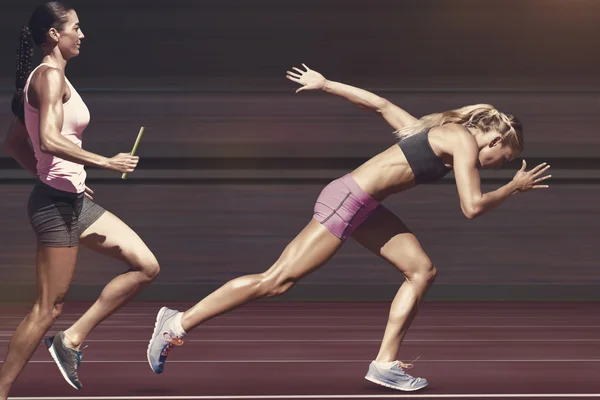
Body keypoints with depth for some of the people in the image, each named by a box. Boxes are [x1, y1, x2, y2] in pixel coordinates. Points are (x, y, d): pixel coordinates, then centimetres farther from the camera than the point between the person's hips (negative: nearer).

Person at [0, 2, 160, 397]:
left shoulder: (44, 77, 15)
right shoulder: (51, 75, -14)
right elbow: (50, 140, -27)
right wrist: (105, 162, -22)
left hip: (73, 199, 10)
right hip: (56, 202, -10)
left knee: (146, 266, 6)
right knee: (49, 308, -4)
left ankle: (72, 340, 9)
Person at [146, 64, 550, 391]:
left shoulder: (435, 132, 17)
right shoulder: (463, 140, -9)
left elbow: (381, 104, 21)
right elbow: (472, 206, -17)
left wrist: (326, 84, 26)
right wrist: (515, 187, -2)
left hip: (364, 208, 10)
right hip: (347, 200, -10)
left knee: (422, 270, 4)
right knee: (277, 280, -9)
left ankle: (386, 363, 5)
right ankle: (178, 323, -4)